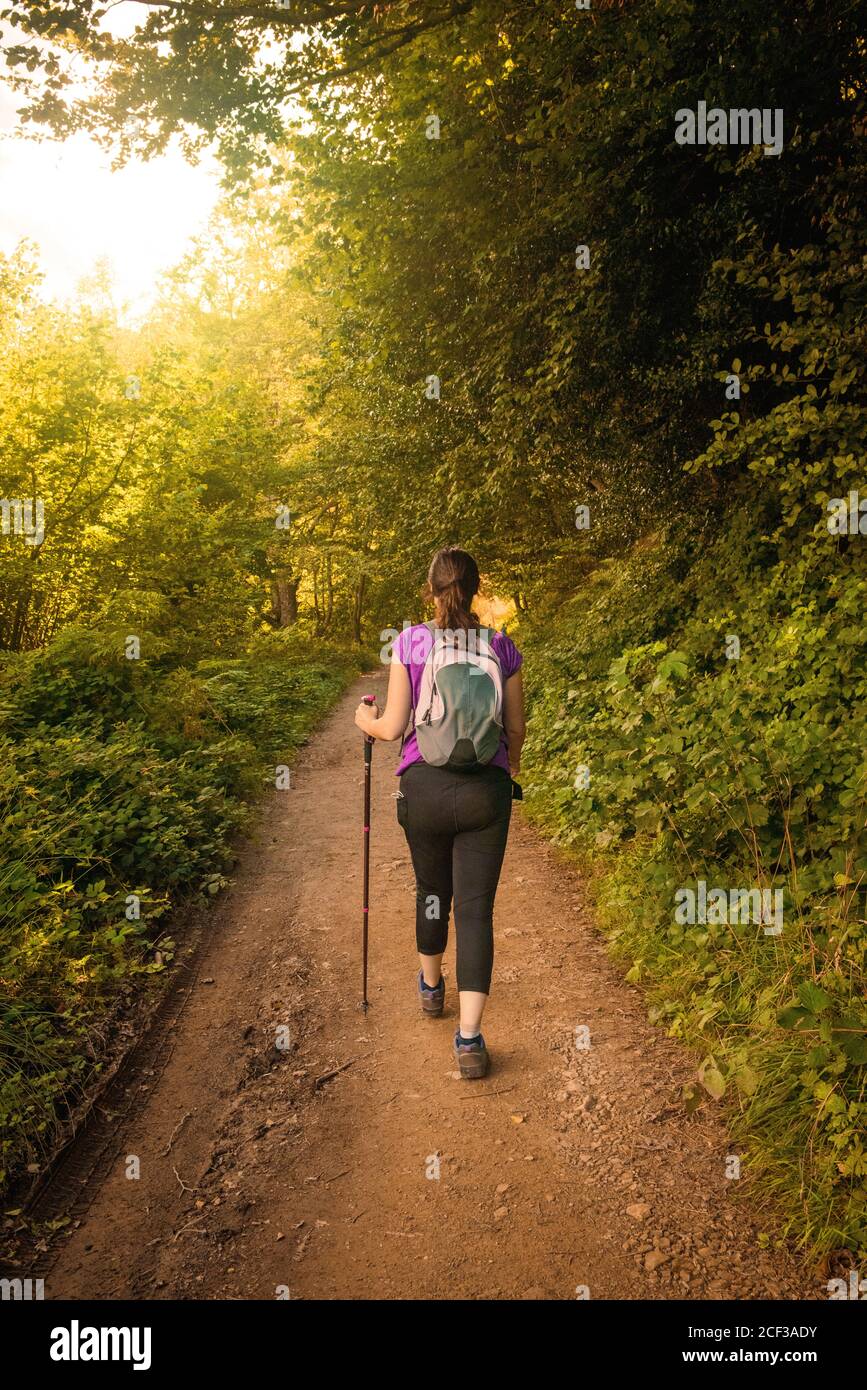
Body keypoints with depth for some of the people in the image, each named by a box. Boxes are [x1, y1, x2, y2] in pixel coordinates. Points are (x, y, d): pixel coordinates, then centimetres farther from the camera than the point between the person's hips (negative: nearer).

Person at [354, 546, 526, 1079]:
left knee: (432, 891, 23)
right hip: (487, 791, 0)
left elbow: (393, 728, -7)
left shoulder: (411, 643, -7)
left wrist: (367, 720, 16)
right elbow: (516, 727, 5)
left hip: (425, 788, 0)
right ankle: (470, 1038, -1)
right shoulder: (502, 648, -2)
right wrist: (513, 758, 28)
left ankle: (432, 987, 46)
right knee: (477, 909, 4)